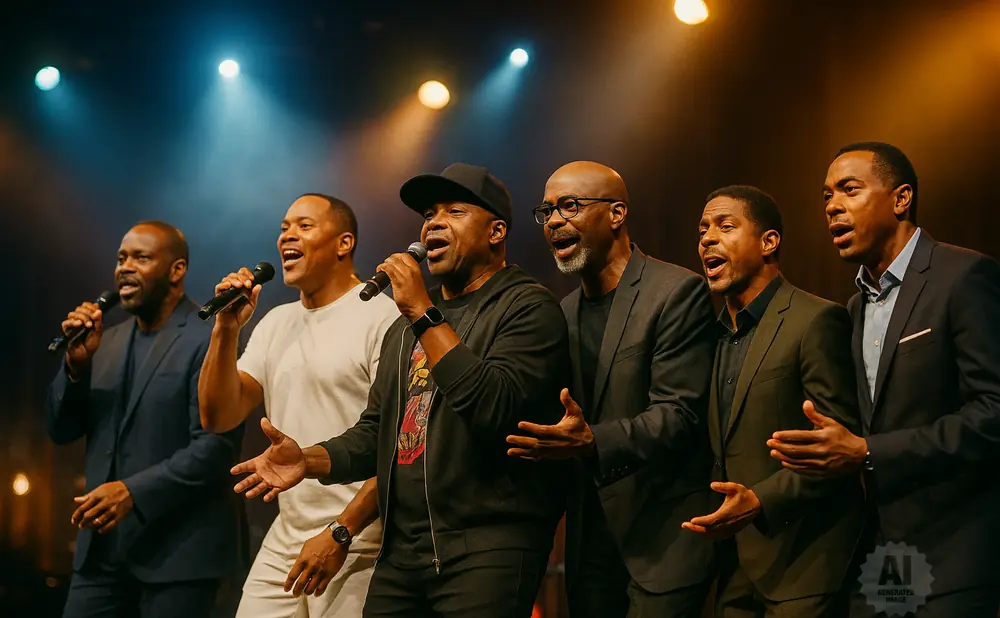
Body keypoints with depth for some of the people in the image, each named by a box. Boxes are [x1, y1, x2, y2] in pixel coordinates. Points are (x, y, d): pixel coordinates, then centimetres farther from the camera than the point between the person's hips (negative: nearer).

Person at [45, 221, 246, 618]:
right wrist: (76, 364, -5)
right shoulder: (108, 342, 13)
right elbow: (61, 431, 11)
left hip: (178, 551, -6)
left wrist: (134, 492, -22)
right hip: (103, 548, 6)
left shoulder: (208, 342, -10)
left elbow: (216, 446, -17)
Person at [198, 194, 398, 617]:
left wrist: (341, 533, -19)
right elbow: (219, 417, 9)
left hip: (356, 547, -7)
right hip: (283, 545, 7)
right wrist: (226, 329, -3)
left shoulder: (381, 318, -9)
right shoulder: (276, 322, 14)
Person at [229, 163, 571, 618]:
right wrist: (309, 460, 2)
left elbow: (495, 409, -21)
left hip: (488, 547, -7)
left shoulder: (528, 307, -6)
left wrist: (424, 315, -17)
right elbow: (375, 432, 21)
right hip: (401, 550, 7)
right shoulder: (406, 326, 20)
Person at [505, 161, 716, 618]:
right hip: (590, 541, 7)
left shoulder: (678, 293, -10)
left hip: (662, 541, -7)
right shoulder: (564, 312, 12)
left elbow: (679, 414, -19)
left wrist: (592, 443, -32)